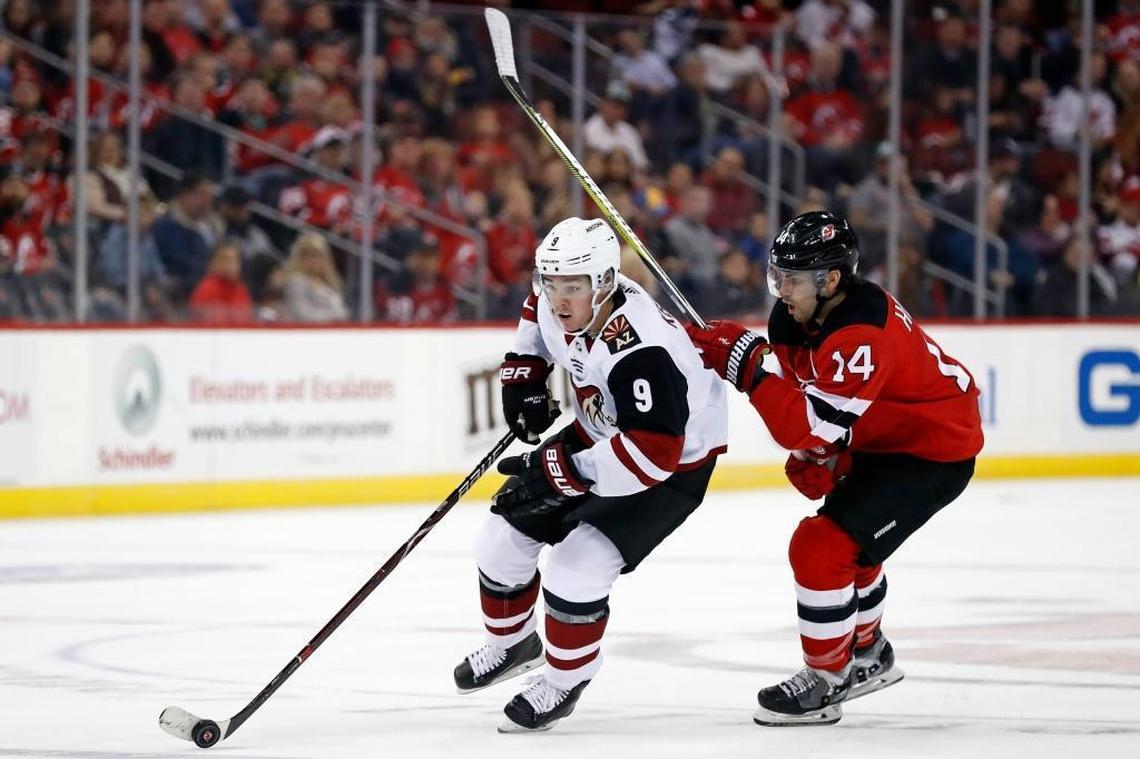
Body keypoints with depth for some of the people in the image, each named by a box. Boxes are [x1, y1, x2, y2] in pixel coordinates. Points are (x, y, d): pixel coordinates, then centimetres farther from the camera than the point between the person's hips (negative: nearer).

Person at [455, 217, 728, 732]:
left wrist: (561, 472, -42)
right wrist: (524, 374, 2)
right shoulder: (560, 302, -15)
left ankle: (565, 680, 4)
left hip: (675, 461, -8)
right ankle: (512, 643, 36)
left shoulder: (640, 350, -39)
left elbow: (653, 453, -43)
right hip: (598, 434, 8)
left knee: (576, 568, -22)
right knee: (503, 539, 8)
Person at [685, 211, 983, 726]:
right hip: (879, 439, 10)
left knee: (822, 548, -17)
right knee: (843, 544, 26)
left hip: (935, 451, -10)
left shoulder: (862, 336, -35)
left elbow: (812, 428, -38)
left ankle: (824, 684, -3)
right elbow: (808, 390, 10)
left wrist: (745, 363, -36)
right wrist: (816, 454, -7)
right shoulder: (799, 313, -6)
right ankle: (868, 657, 47)